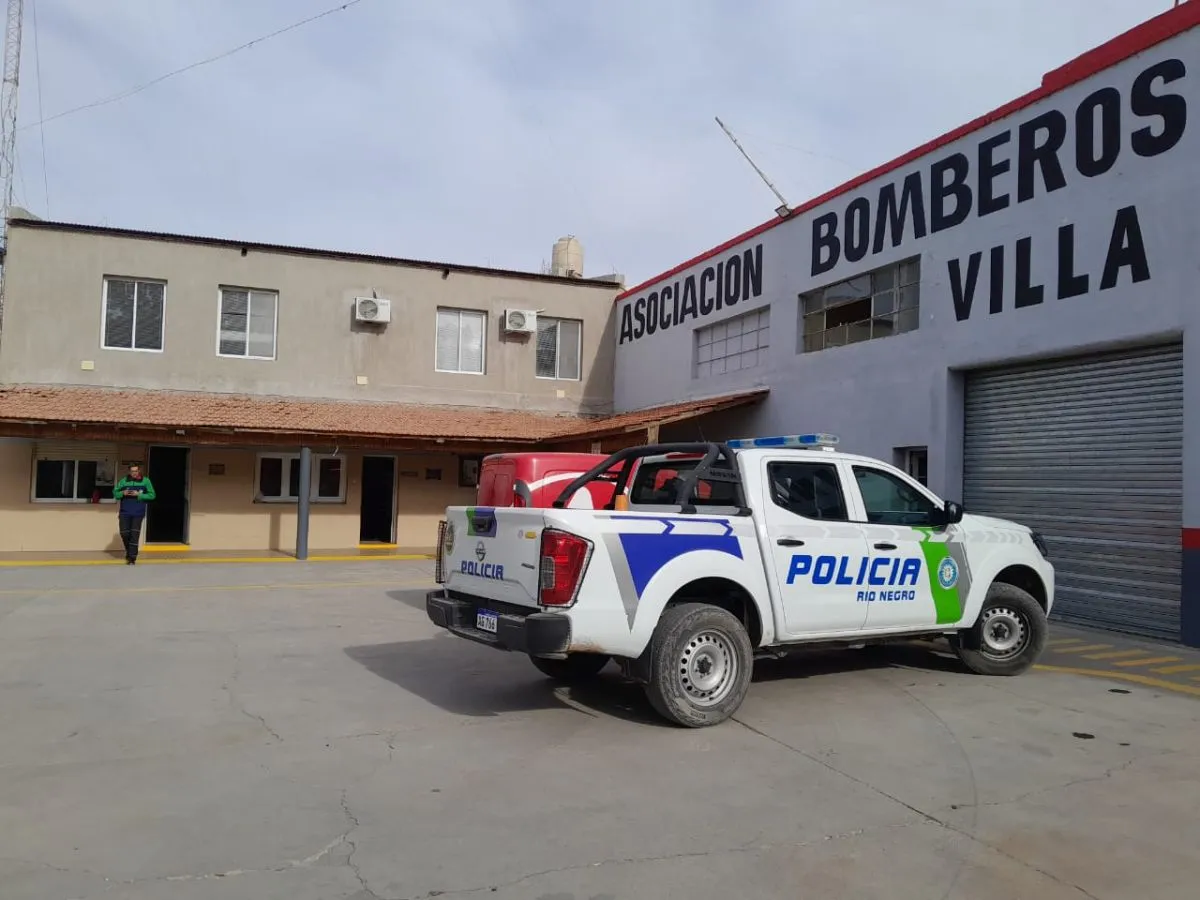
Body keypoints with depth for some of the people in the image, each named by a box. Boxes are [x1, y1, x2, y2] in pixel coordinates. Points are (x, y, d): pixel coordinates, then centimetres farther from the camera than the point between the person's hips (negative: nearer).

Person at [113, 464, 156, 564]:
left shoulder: (145, 481, -1)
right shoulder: (124, 481, 4)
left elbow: (152, 495, -3)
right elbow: (115, 493, 9)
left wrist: (139, 495, -16)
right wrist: (122, 493, -12)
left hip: (138, 513, -2)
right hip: (125, 512, 2)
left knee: (134, 534, -6)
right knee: (124, 533, 4)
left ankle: (132, 557, -4)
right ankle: (129, 552, 31)